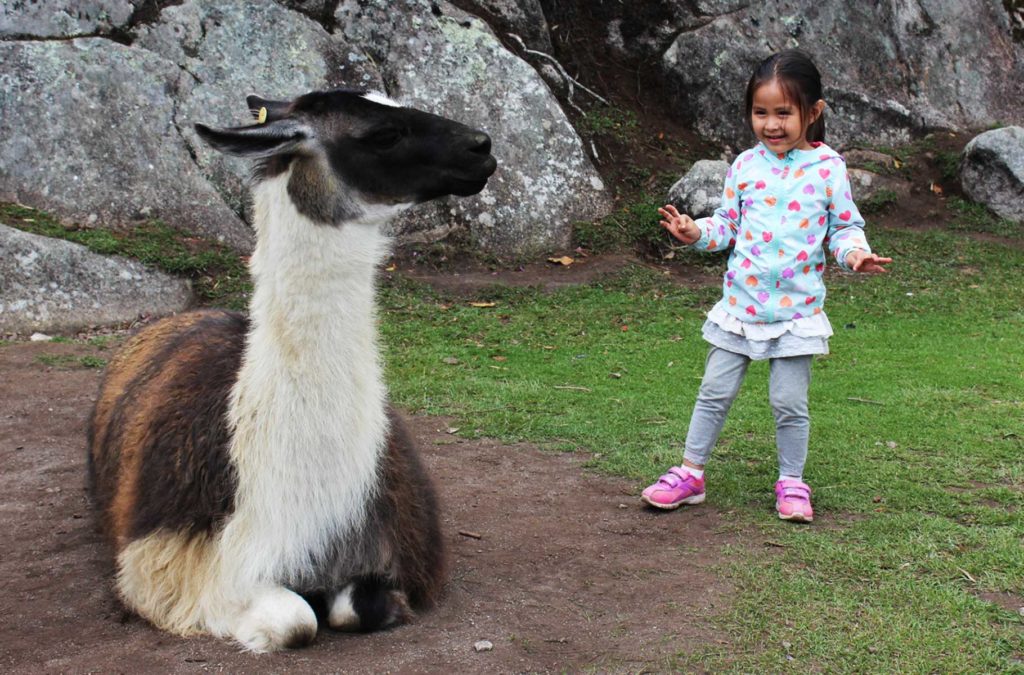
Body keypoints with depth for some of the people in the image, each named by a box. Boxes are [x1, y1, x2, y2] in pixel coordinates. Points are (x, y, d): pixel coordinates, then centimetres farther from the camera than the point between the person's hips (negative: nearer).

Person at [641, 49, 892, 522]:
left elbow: (845, 226, 2)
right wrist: (695, 232, -10)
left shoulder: (827, 167, -4)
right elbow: (727, 225, 8)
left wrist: (854, 253, -18)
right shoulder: (746, 165, 2)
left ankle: (791, 483, 23)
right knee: (715, 392, 8)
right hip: (741, 302, 3)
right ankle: (690, 474, 20)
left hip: (796, 308, -2)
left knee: (789, 402, 4)